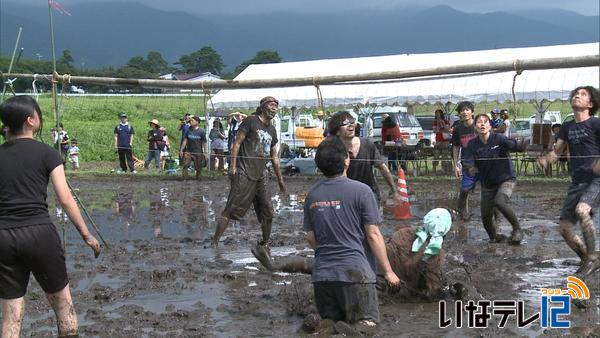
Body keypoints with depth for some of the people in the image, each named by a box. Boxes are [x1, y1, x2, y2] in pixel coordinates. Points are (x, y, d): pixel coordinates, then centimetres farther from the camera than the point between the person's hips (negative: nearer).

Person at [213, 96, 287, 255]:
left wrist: (280, 180, 22)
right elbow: (237, 143, -6)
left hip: (261, 176, 7)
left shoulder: (272, 130, 17)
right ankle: (214, 243, -10)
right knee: (231, 210, -12)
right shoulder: (251, 122, -3)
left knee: (268, 213, 7)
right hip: (244, 174, -7)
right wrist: (233, 166, -15)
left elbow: (274, 157, 23)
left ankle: (264, 245, 23)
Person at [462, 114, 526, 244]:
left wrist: (521, 145, -53)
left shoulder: (499, 139, -15)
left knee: (499, 201, -31)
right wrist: (471, 169, -39)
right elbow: (467, 161, -16)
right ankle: (494, 238, 36)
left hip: (506, 179, -4)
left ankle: (517, 229, -9)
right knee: (485, 217, 4)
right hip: (487, 183, 4)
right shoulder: (472, 145, -6)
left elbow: (514, 145, -30)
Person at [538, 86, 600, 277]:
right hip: (577, 182, 7)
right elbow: (556, 152, 15)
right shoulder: (567, 128, 14)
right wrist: (546, 159, -7)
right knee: (565, 228, 2)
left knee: (581, 209, -33)